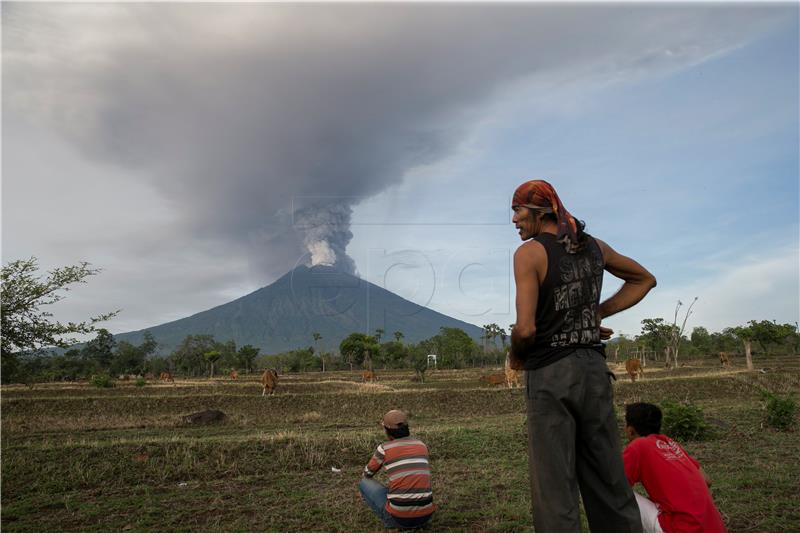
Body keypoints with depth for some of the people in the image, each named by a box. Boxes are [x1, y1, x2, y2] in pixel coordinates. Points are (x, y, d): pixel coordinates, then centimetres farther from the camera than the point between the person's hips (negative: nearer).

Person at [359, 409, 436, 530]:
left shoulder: (384, 448, -2)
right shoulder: (421, 445, 11)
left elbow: (367, 474, 17)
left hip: (399, 517, -5)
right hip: (425, 515, 5)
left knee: (364, 483, 20)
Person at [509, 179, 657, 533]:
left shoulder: (529, 252, -10)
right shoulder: (594, 247, 9)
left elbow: (525, 329, -19)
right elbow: (644, 279, 25)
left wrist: (515, 357, 2)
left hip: (550, 374, -6)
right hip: (594, 369, 6)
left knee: (555, 489, 0)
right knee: (610, 484, 14)